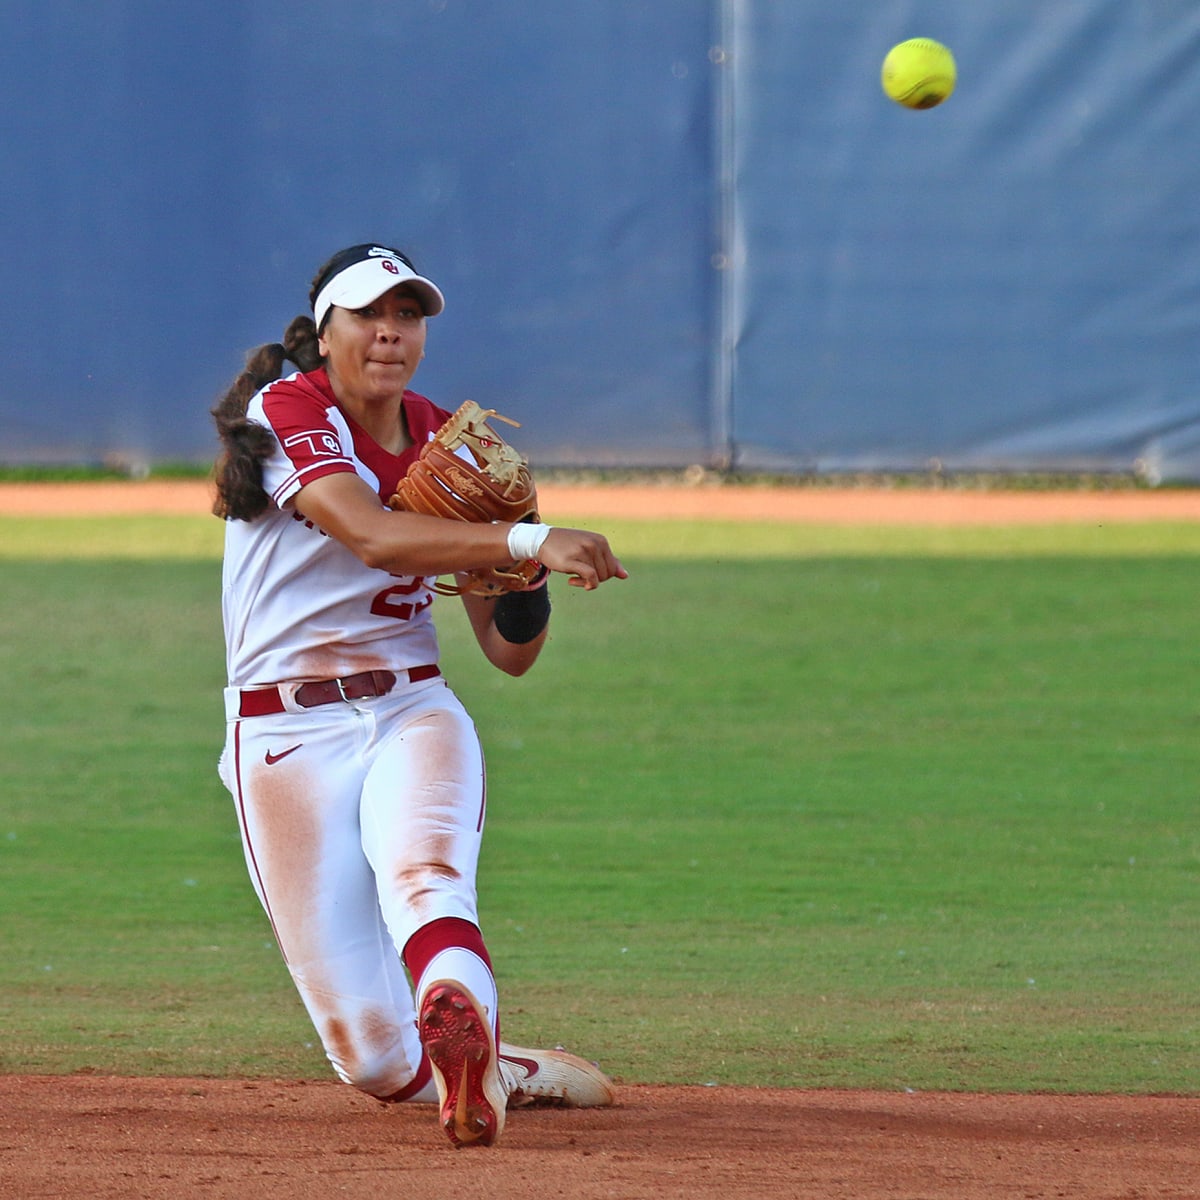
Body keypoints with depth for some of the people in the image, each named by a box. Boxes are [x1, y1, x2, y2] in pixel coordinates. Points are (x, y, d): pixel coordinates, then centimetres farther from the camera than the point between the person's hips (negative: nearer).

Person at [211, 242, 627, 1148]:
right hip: (289, 737, -3)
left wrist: (526, 574, -13)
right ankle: (512, 1072, 21)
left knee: (422, 872, -35)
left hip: (414, 712, 3)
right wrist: (529, 540, -38)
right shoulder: (289, 412, -6)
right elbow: (372, 536, -27)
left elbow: (511, 654, 10)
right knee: (375, 1056, -7)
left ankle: (467, 1038, -63)